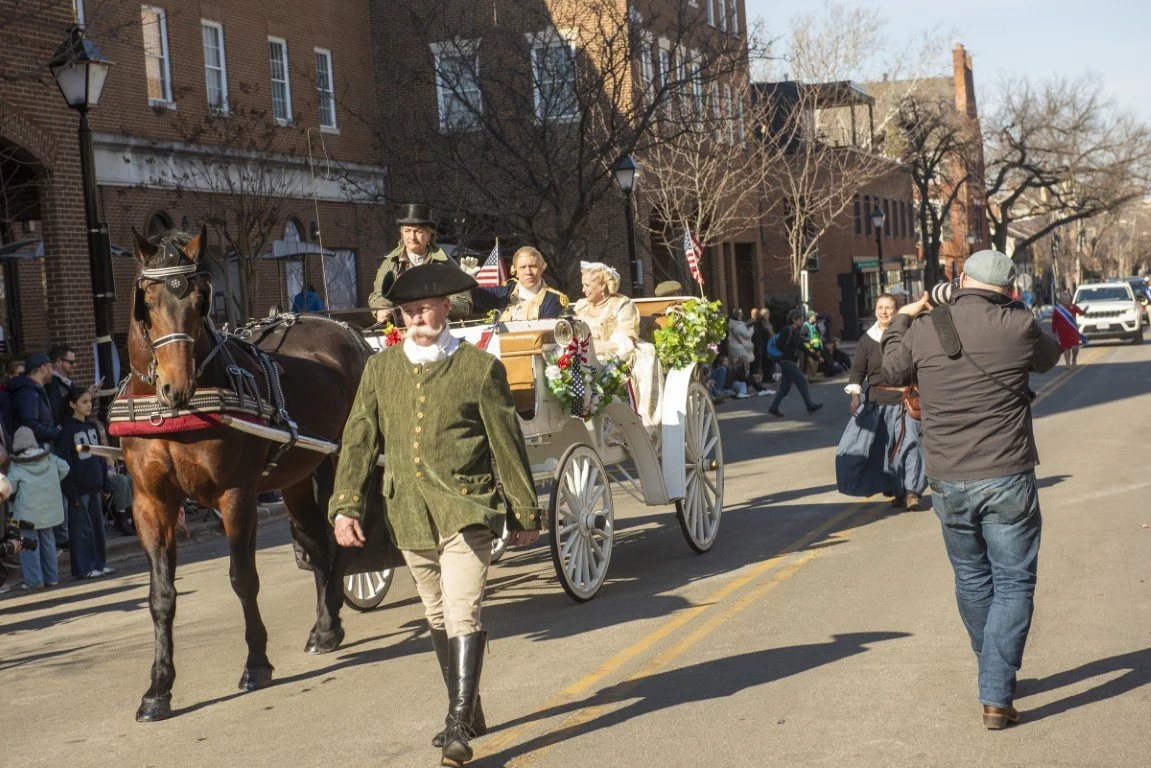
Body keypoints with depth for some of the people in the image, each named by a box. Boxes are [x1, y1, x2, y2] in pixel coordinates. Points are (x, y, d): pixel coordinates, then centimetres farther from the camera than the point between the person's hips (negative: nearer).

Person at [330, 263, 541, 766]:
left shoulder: (479, 367, -2)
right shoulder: (380, 369, 7)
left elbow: (507, 443, 1)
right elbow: (358, 442, 8)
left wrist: (526, 512, 4)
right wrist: (345, 505, -1)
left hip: (466, 510, -4)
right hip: (409, 513, 4)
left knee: (462, 614, -13)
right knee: (438, 617, 14)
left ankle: (458, 726, -11)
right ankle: (469, 713, 28)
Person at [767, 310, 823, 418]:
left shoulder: (797, 333, 15)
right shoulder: (786, 330, -12)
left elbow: (803, 348, 20)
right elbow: (778, 345, -18)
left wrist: (816, 357, 16)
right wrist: (793, 352, -18)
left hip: (792, 362, 9)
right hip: (787, 361, -9)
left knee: (785, 387, 8)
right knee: (801, 380, -9)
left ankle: (773, 408, 12)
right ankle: (810, 406, -5)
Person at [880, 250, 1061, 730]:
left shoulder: (922, 330, -2)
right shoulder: (1018, 327, -7)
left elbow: (891, 371, 17)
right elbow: (1049, 357, 15)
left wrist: (902, 320, 31)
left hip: (948, 483, 3)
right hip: (1007, 479, -3)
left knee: (971, 578, 18)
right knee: (1012, 583, 4)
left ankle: (995, 676, 34)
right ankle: (996, 696, -2)